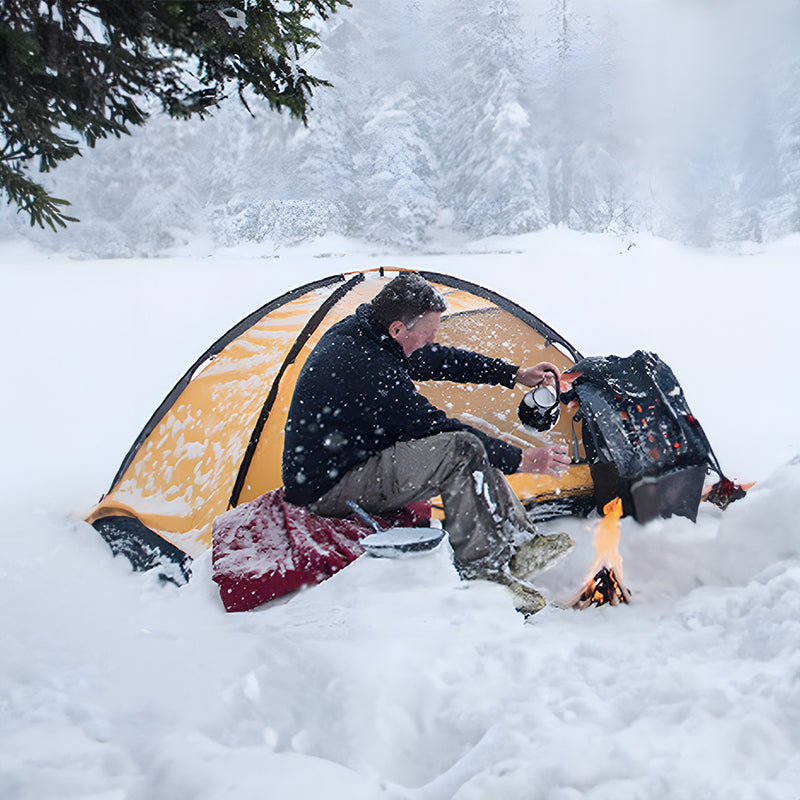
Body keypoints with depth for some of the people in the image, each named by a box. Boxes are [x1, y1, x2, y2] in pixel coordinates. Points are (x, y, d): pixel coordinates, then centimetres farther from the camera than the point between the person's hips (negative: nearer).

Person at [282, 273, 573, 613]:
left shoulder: (356, 332, 3)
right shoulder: (368, 368, -28)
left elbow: (436, 360, 15)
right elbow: (435, 428, -23)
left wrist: (515, 374, 17)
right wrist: (521, 459, -15)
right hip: (327, 489, -10)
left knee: (477, 445, 4)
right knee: (461, 450, -25)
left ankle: (520, 546, 2)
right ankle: (482, 570, -14)